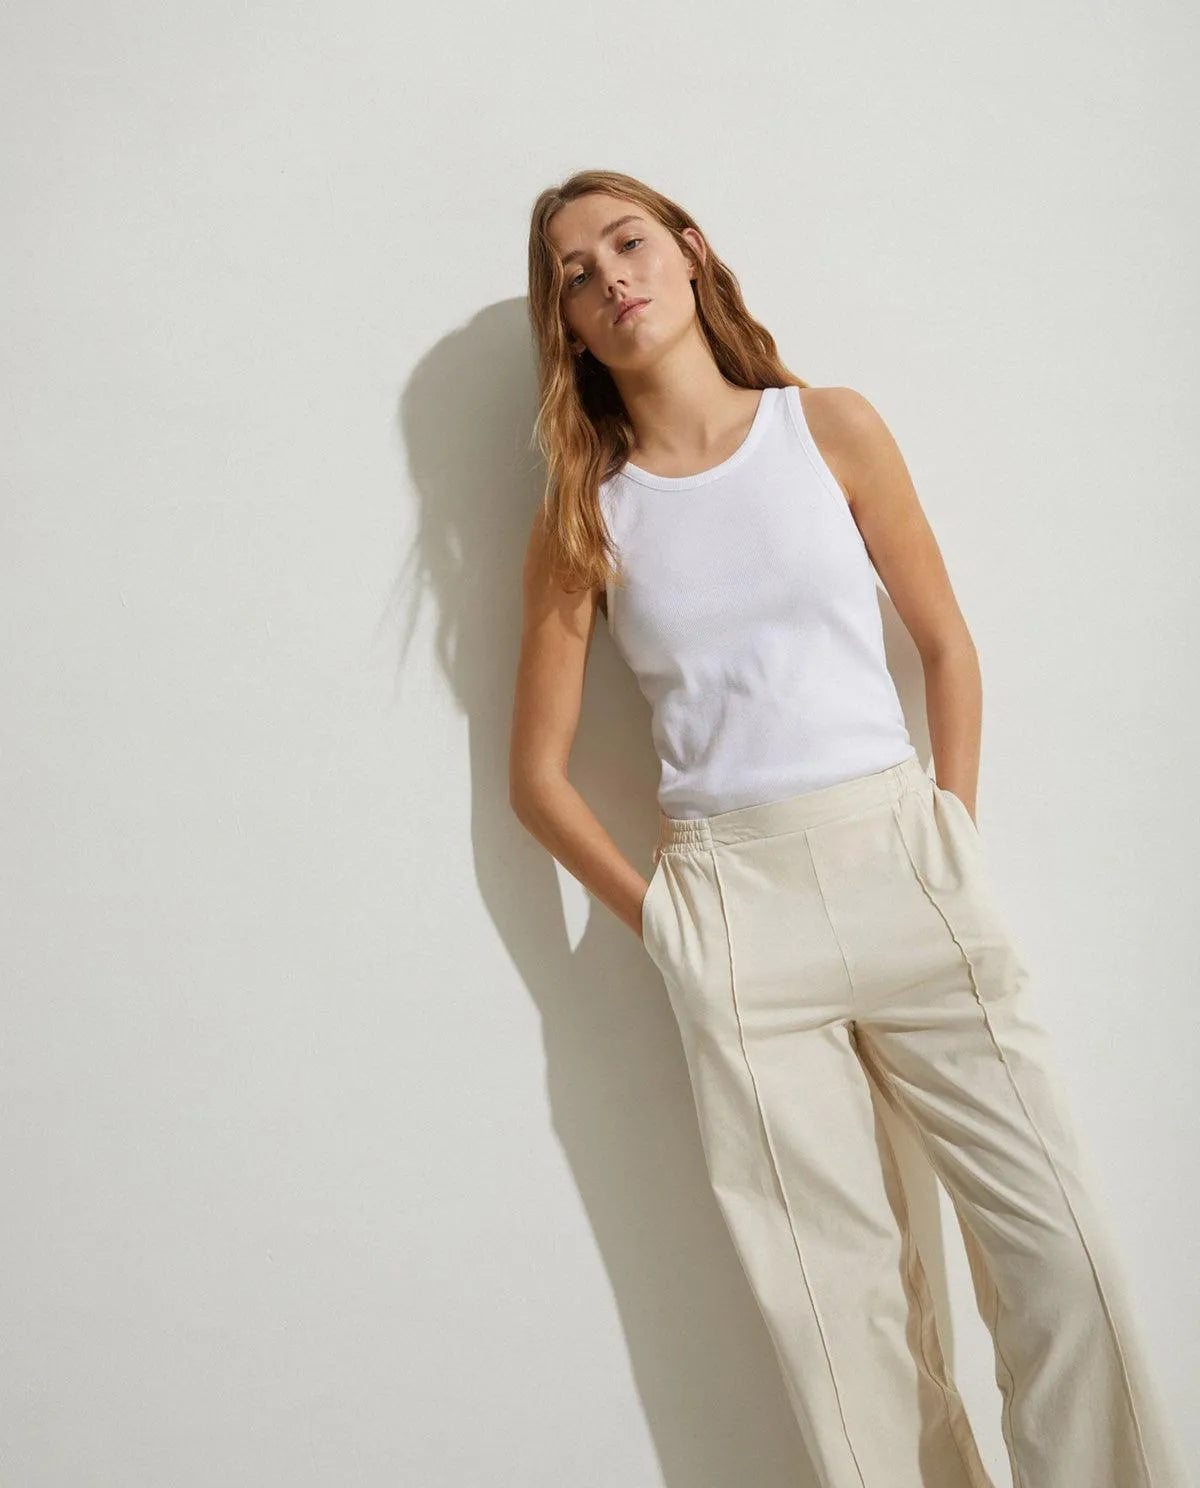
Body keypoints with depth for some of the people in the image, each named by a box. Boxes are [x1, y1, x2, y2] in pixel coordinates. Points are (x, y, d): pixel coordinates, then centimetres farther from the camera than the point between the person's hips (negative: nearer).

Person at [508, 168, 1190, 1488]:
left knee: (1052, 1241, 2)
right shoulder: (585, 514, 4)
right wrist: (658, 918, 0)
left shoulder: (829, 426, 5)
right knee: (844, 1296, 5)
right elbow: (535, 773, 7)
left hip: (903, 860, 1)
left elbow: (945, 644, 11)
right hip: (731, 901, 0)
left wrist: (955, 840, 3)